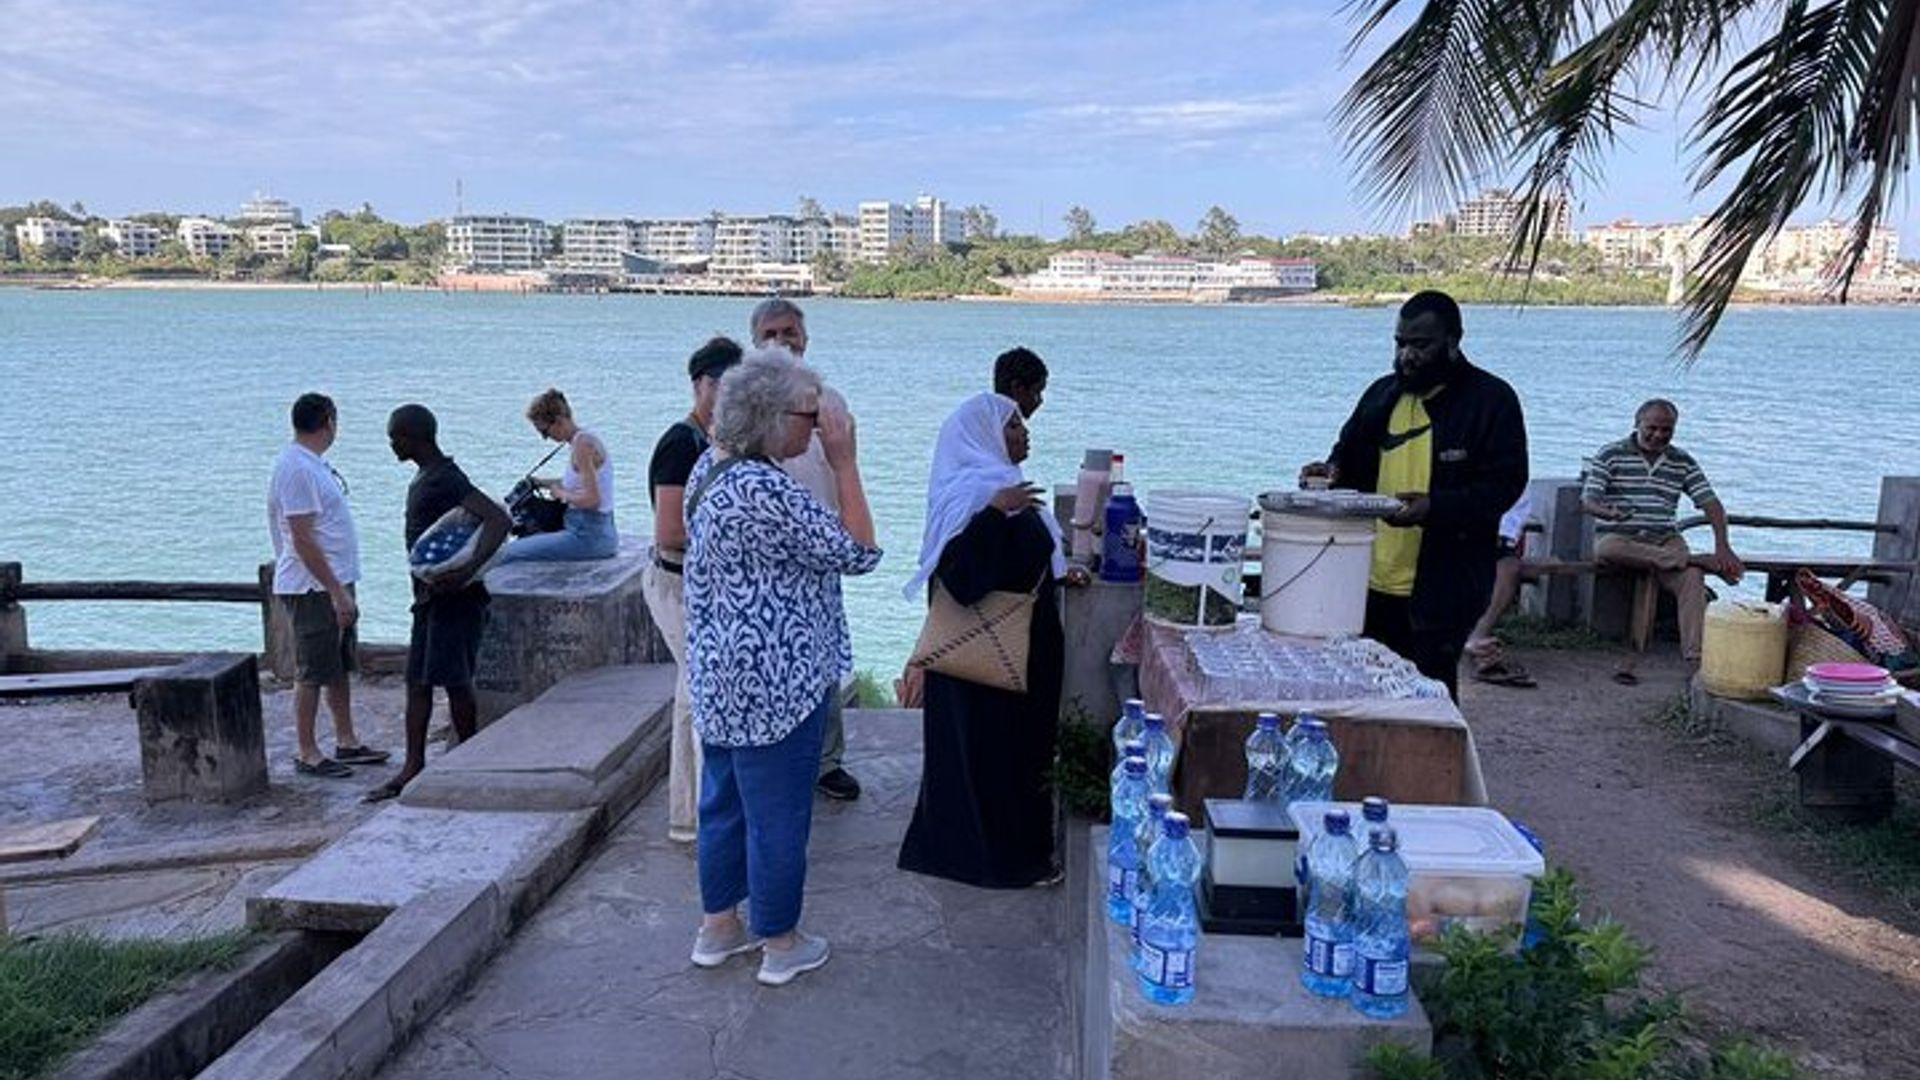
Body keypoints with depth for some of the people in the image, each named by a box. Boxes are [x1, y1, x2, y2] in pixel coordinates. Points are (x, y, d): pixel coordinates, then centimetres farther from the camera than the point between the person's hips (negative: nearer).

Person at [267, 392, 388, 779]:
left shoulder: (313, 464, 12)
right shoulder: (296, 469, -19)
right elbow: (302, 540, -22)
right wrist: (337, 592, -22)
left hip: (333, 583, 10)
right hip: (312, 589, -10)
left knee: (341, 667, 15)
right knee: (312, 673, -1)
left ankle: (346, 742, 24)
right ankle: (307, 754, 8)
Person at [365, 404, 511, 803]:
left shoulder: (447, 480, -17)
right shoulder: (424, 478, 15)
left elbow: (499, 520, -29)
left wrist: (468, 572, -35)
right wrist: (425, 591, 21)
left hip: (455, 599, -10)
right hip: (430, 595, 10)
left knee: (455, 681, -4)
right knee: (417, 681, 10)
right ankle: (413, 767, 15)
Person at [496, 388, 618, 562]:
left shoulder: (582, 445, -18)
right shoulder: (584, 438, 11)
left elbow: (592, 499, -25)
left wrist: (562, 493, -10)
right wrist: (544, 483, 17)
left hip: (589, 537, -10)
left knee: (511, 553, -9)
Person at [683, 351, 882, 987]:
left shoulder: (710, 469, 5)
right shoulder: (766, 492, -25)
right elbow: (858, 553, -19)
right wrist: (845, 464, -15)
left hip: (719, 678, 10)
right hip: (774, 686, -9)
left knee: (725, 802, 20)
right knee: (778, 814, 6)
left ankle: (717, 928, 34)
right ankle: (780, 946, 22)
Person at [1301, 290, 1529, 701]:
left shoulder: (1491, 399, -5)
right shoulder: (1383, 393, 13)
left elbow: (1505, 484, -10)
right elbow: (1350, 455, 24)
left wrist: (1434, 506, -24)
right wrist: (1333, 471, 0)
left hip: (1443, 588, -5)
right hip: (1373, 581, 6)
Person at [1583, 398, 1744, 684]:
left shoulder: (1683, 462, 15)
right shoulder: (1611, 454, 4)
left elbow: (1711, 503, 8)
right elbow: (1587, 500, -6)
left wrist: (1722, 545, -9)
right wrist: (1609, 512, -31)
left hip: (1665, 540, 3)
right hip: (1617, 537, -3)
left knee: (1692, 577, -29)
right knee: (1607, 549, -40)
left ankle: (1695, 658, -34)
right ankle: (1702, 560, -30)